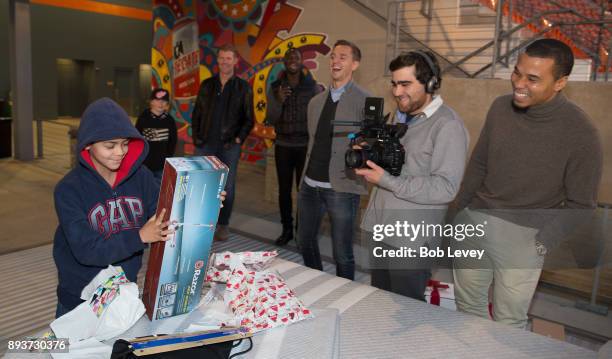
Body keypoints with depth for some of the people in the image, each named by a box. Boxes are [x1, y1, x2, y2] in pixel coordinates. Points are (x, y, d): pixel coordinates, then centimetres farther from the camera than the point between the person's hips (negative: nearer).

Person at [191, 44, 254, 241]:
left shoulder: (243, 87, 3)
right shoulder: (207, 84, 10)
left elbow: (248, 119, 4)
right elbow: (196, 114, 12)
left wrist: (239, 139, -7)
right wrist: (196, 137, 3)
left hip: (230, 146, -2)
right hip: (205, 144, 2)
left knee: (227, 187, 3)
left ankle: (223, 224, 17)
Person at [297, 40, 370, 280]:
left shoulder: (365, 101, -5)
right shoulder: (316, 101, 13)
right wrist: (306, 175, 17)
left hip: (341, 188, -6)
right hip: (309, 185, 6)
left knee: (342, 253, 4)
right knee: (305, 241, 18)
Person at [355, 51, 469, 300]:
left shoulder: (448, 125, -15)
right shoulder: (401, 116, 13)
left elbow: (446, 188, -22)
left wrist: (386, 181, -22)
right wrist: (369, 156, 1)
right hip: (379, 229, 8)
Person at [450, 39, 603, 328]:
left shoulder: (581, 134, -15)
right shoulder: (501, 107, -3)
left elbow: (581, 204, -7)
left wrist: (542, 242, -12)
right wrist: (459, 209, 9)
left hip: (522, 236, -4)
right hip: (473, 221, 4)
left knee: (508, 322, 5)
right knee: (466, 303, 18)